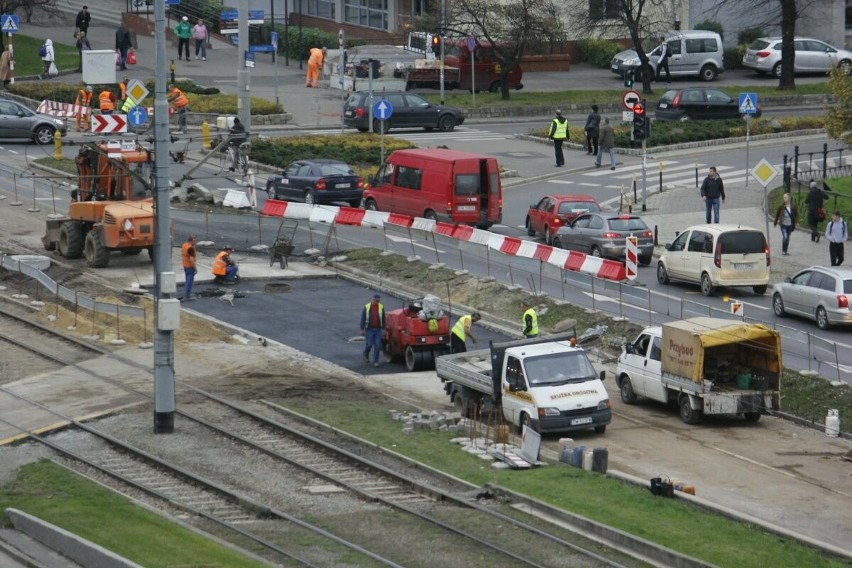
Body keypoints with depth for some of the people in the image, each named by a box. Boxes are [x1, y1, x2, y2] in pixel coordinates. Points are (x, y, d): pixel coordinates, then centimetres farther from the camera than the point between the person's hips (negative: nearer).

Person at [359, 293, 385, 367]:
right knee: (369, 344, 0)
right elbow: (363, 319, -1)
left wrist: (383, 328, 6)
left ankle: (375, 361, 4)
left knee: (377, 345, -2)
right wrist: (362, 329, -3)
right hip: (369, 329, -2)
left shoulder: (381, 307, 2)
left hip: (378, 330, 2)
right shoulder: (367, 307, -5)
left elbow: (383, 319, 8)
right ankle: (366, 355, 32)